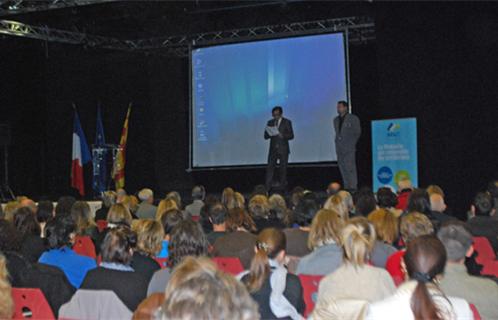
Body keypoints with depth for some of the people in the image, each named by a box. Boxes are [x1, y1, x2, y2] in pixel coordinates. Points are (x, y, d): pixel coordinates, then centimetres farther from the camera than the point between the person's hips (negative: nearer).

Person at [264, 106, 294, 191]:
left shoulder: (287, 122, 2)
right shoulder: (270, 122, 10)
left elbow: (291, 135, -3)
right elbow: (265, 136, 8)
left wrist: (282, 136, -20)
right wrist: (270, 134, -14)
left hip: (283, 149, -2)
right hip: (273, 149, 2)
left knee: (283, 169, 2)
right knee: (270, 168, -7)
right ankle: (267, 188, -8)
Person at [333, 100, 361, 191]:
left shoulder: (353, 118, 1)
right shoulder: (336, 120, 17)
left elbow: (357, 132, 4)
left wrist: (352, 143, 2)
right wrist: (338, 142, 10)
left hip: (349, 148, -6)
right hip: (340, 148, 6)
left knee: (350, 168, -10)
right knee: (342, 168, 4)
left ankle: (353, 186, -7)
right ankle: (346, 187, 8)